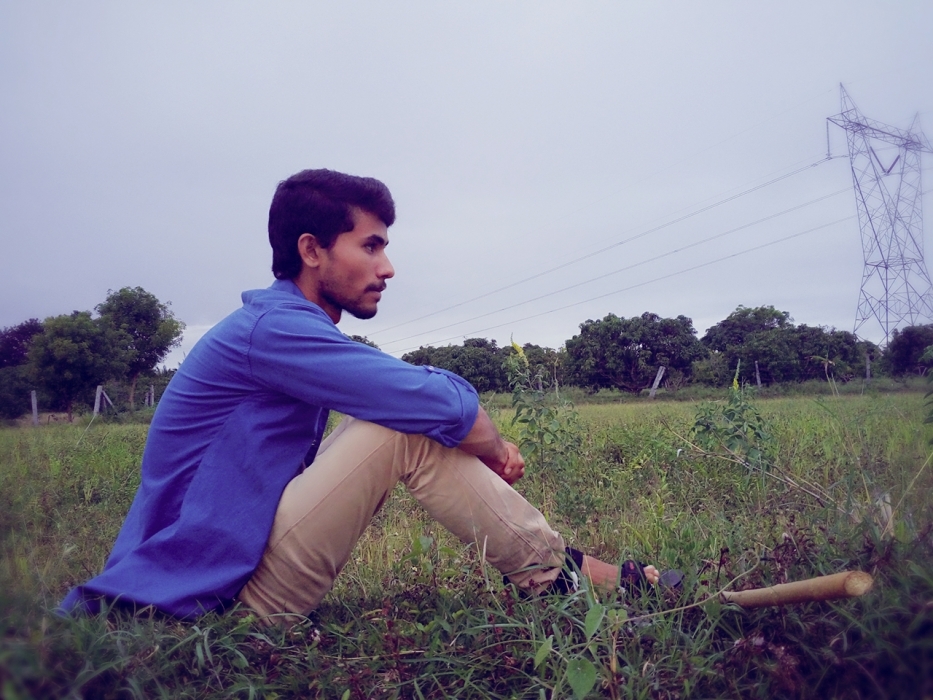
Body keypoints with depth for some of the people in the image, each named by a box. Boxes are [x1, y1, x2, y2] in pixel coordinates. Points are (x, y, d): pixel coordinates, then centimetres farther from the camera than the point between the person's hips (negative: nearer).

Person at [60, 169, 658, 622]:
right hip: (222, 587, -9)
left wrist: (484, 445, -4)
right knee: (411, 424, -21)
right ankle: (560, 575, -8)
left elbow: (428, 393, 11)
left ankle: (543, 559, 6)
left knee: (414, 413, 3)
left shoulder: (293, 326, 10)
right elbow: (445, 404, -25)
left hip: (242, 558, 9)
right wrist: (497, 449, -5)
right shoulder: (275, 328, -21)